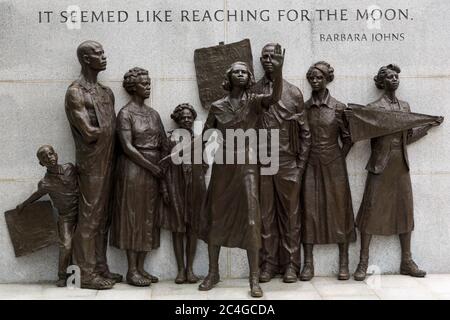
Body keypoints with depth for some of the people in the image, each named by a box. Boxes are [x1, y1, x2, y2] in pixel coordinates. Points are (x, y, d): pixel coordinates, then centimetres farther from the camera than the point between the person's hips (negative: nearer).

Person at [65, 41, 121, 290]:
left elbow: (112, 129, 12)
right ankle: (87, 273, 7)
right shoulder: (75, 92, -9)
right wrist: (105, 131, -1)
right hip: (91, 164, -7)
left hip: (108, 163, 8)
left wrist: (100, 132, -6)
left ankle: (101, 267, 21)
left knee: (103, 217, 12)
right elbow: (89, 132, -16)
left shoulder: (106, 92, 15)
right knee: (89, 218, -2)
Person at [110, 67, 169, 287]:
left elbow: (163, 145, 9)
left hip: (154, 170, 7)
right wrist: (153, 167, -15)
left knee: (149, 218, 8)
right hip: (133, 170, -6)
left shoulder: (153, 113, 12)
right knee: (133, 217, 0)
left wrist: (164, 171, -1)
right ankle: (132, 271, 8)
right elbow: (127, 147, -15)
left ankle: (141, 267, 17)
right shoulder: (125, 113, -7)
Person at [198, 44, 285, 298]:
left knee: (251, 220, -6)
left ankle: (255, 279, 2)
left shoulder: (254, 101, 2)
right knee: (216, 218, 7)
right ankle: (213, 273, 21)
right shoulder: (217, 106, 6)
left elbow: (276, 97, -19)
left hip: (247, 165, -2)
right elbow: (204, 136, 10)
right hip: (223, 166, 2)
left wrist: (278, 70, -34)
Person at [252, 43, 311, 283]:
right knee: (265, 215, 6)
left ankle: (291, 264, 15)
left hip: (288, 163, 0)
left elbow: (305, 133, 5)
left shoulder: (294, 93, 5)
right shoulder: (253, 92, 6)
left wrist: (301, 164, -1)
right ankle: (268, 263, 16)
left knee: (290, 215, 5)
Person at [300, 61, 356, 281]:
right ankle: (308, 263, 7)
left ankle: (344, 262, 13)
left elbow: (347, 139, 4)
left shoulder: (338, 108, -1)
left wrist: (339, 159, -2)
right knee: (309, 210, 1)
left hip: (333, 164, -1)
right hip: (311, 164, 1)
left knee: (338, 209, 3)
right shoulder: (304, 107, 3)